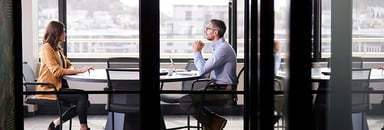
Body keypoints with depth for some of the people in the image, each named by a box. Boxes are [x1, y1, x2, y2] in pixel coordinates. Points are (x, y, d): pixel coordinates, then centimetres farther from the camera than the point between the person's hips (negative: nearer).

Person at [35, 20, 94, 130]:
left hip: (59, 86, 9)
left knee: (85, 103, -5)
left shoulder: (58, 49, 17)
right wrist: (80, 70, -24)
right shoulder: (47, 48, -12)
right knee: (82, 96, -22)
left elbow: (68, 65, 17)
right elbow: (56, 71, -22)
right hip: (49, 89, -9)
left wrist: (73, 70, -9)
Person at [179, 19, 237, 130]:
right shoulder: (218, 47, 16)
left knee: (184, 101, -17)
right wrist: (199, 51, 13)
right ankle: (214, 120, 9)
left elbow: (202, 70, -20)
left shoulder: (223, 48, -18)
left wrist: (197, 52, -7)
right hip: (219, 88, 11)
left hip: (224, 92, -11)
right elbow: (205, 67, 20)